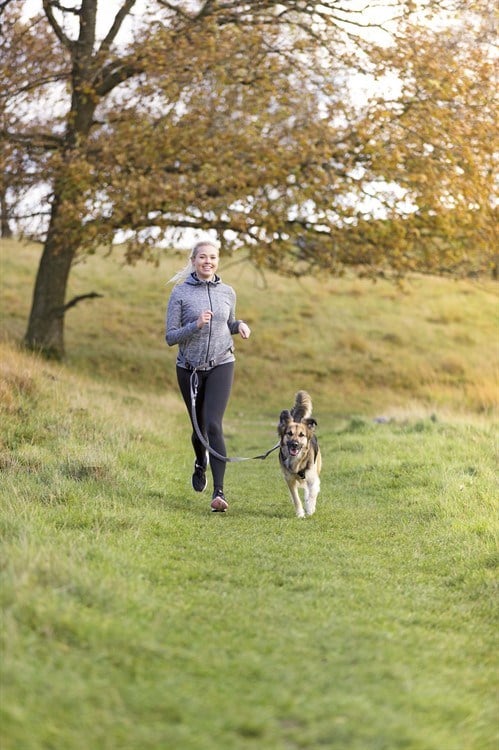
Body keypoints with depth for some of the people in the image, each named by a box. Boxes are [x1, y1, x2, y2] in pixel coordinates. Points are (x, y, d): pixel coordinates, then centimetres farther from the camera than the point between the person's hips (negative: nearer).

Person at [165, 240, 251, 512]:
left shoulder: (227, 292, 4)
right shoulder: (180, 293, -5)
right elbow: (170, 337, -6)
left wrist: (240, 325, -2)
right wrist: (196, 325, -22)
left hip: (221, 366, 0)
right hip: (189, 367, 0)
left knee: (213, 425, -16)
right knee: (198, 426, 15)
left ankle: (219, 492, -19)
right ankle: (200, 464, 49)